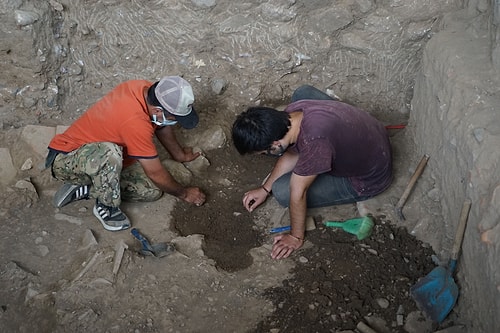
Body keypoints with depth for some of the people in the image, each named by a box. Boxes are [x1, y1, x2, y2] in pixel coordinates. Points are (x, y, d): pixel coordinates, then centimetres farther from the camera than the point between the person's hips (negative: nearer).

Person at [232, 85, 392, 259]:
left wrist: (296, 237, -14)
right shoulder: (293, 110, -17)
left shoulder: (314, 141, -41)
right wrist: (265, 189, 6)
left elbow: (298, 194, -28)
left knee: (283, 190, -12)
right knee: (303, 92, 9)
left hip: (368, 179, -7)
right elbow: (291, 154, 1)